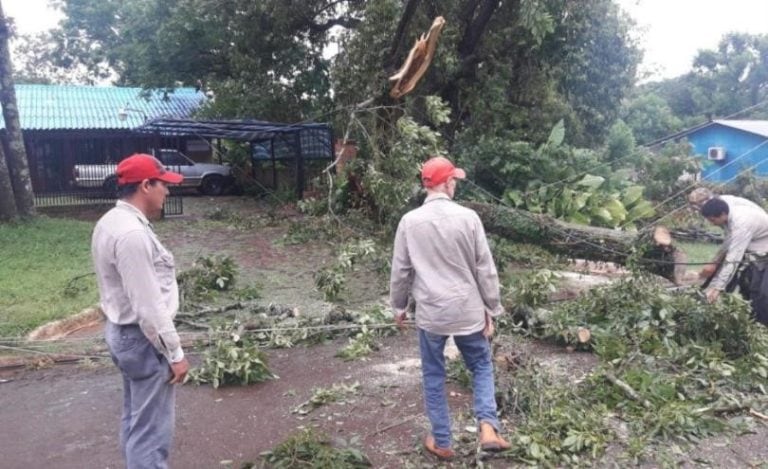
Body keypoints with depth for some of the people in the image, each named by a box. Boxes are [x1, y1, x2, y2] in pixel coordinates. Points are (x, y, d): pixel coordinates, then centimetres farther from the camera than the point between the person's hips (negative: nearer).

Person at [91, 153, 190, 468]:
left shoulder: (111, 222, 7)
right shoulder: (132, 233, -26)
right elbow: (149, 306, -25)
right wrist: (174, 353, -17)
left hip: (122, 331, 11)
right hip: (142, 338, -11)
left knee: (136, 419, 23)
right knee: (151, 429, 1)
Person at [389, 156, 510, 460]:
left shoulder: (410, 221, -7)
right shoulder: (468, 218, -8)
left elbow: (400, 271, 0)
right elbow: (485, 269, -4)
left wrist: (399, 306, 15)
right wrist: (491, 309, 6)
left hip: (430, 312, 0)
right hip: (468, 311, 0)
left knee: (433, 375, 15)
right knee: (482, 366, 20)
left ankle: (442, 442, 24)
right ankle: (488, 427, 5)